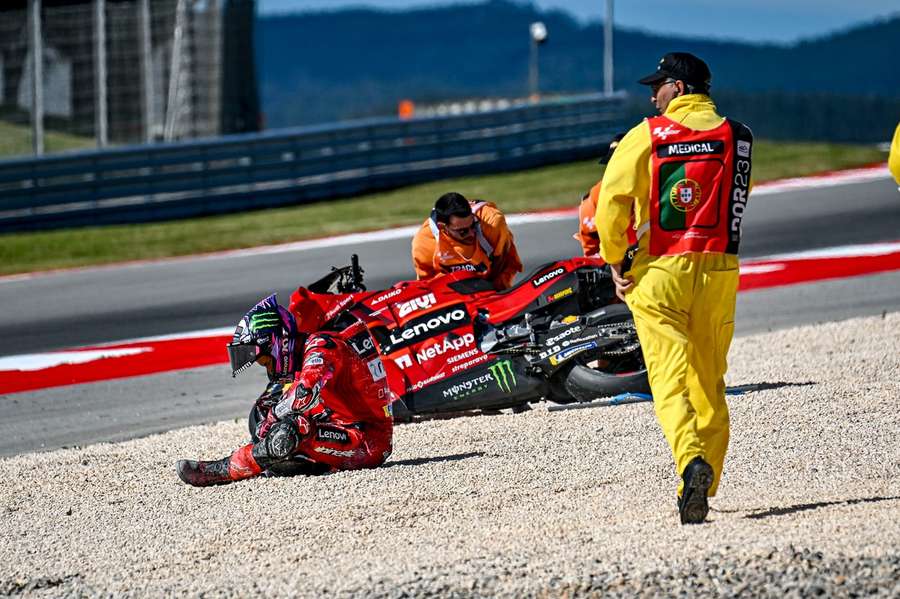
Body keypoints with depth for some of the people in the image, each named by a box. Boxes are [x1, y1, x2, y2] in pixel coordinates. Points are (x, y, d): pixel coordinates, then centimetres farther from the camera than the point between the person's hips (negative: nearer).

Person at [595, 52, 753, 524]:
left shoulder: (646, 137, -4)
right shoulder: (738, 136, 5)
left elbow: (611, 200, -10)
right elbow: (736, 198, 5)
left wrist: (615, 262, -1)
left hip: (659, 272, -3)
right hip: (719, 272, 3)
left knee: (669, 379, -6)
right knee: (709, 383, 13)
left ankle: (691, 460, -31)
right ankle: (701, 491, 13)